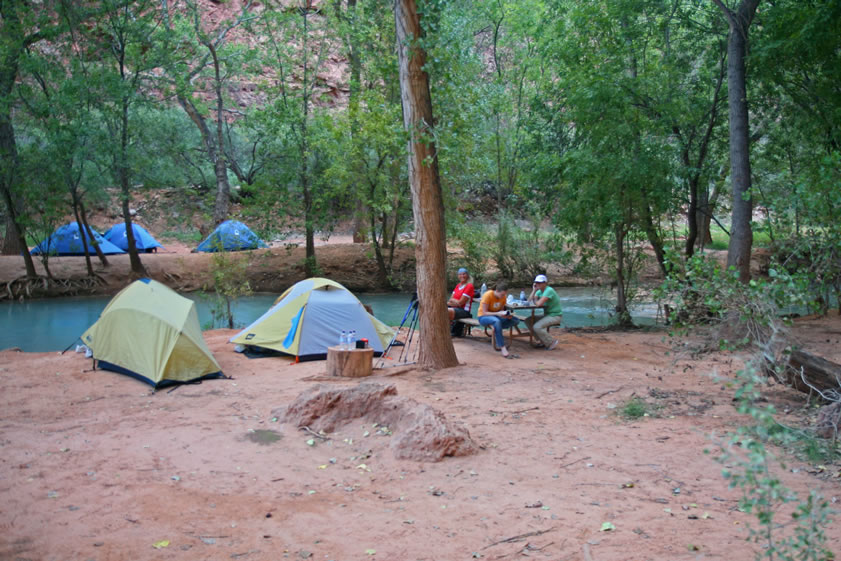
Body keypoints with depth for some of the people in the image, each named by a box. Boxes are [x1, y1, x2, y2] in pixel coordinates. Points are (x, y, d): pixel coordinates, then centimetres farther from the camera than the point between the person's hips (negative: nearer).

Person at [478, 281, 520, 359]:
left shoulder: (503, 297, -1)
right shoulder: (488, 295, -19)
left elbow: (501, 310, 5)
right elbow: (484, 312, -20)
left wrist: (507, 314, -18)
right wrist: (498, 313, -34)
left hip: (496, 316, 6)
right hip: (483, 317, -6)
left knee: (516, 320, -15)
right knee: (497, 321, -42)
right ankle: (503, 349, -45)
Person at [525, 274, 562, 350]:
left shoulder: (549, 290, -21)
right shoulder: (539, 291, 8)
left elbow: (539, 303, -31)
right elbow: (530, 301, -1)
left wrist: (534, 301, -8)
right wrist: (534, 290, -8)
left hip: (555, 316, -9)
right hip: (547, 315, 9)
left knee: (537, 327, -26)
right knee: (528, 320, 3)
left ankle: (551, 342, -5)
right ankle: (543, 341, 10)